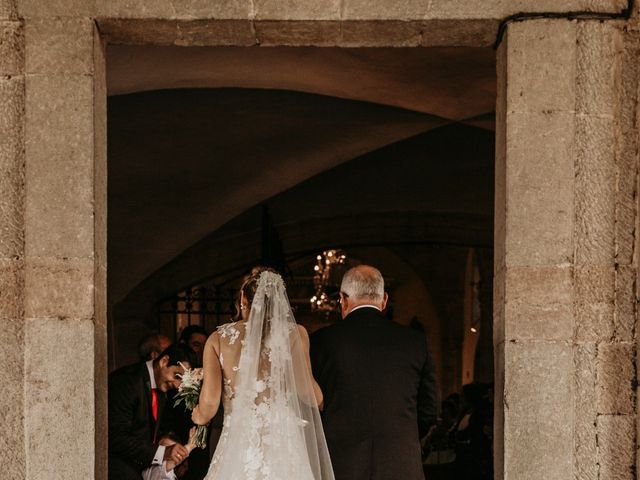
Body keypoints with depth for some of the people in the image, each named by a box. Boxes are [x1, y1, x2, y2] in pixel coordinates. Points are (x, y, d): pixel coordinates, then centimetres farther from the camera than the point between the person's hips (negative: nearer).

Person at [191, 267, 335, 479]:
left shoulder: (218, 339, 4)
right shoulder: (294, 333, 1)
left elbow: (209, 404, -1)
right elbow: (307, 392, -8)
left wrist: (198, 416, 21)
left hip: (236, 447, 1)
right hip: (284, 448, 0)